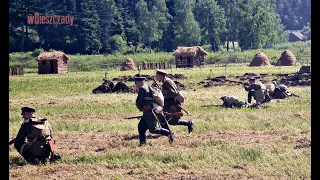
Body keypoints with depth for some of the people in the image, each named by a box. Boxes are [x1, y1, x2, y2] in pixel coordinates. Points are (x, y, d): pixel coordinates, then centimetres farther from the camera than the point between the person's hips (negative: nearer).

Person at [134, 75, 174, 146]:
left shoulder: (142, 89, -14)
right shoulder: (148, 87, 16)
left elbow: (138, 101, -15)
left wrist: (140, 107, 5)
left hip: (150, 112, -10)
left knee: (154, 129, -6)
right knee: (141, 126, 8)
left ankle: (169, 133, -1)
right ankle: (142, 142, 8)